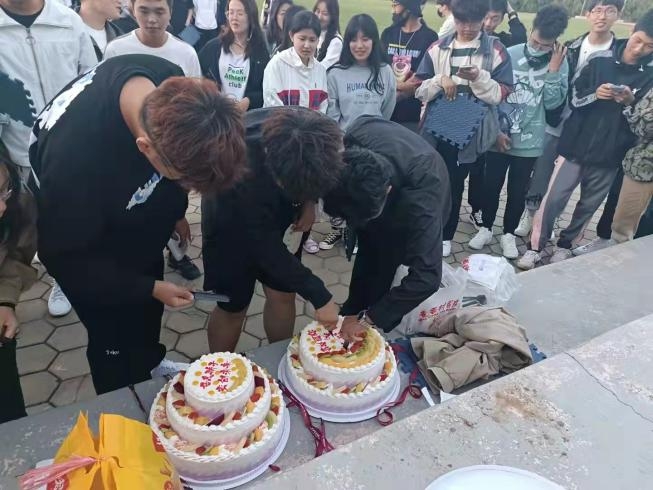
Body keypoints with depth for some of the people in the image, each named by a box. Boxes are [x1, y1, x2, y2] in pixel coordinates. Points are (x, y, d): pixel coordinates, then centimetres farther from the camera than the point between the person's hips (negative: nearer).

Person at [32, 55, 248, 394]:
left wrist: (175, 209, 6)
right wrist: (149, 287, -22)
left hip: (141, 226, 6)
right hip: (86, 249, -5)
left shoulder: (171, 86, -28)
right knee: (116, 340, 10)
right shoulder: (74, 161, -44)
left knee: (149, 310, 26)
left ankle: (150, 362, 56)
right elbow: (66, 257, -25)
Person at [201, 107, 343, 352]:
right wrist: (320, 297, -27)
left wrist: (308, 201, -14)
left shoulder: (307, 132, -28)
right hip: (232, 221, -4)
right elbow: (268, 248, -32)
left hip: (274, 212, 5)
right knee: (233, 306, 5)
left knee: (283, 294, 8)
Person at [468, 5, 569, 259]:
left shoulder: (559, 62, -2)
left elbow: (552, 102, -9)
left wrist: (553, 70, -18)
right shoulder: (508, 55, -6)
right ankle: (486, 228, 29)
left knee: (518, 192, 10)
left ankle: (509, 233, 29)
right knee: (491, 186, 10)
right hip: (499, 136, 0)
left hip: (529, 141, 1)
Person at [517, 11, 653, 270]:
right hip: (576, 145, -1)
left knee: (589, 205, 12)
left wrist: (631, 103, -18)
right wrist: (594, 95, -18)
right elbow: (574, 98, 1)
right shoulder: (600, 59, -4)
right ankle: (535, 247, 13)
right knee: (554, 198, 0)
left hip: (610, 153, 1)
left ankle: (565, 244, 31)